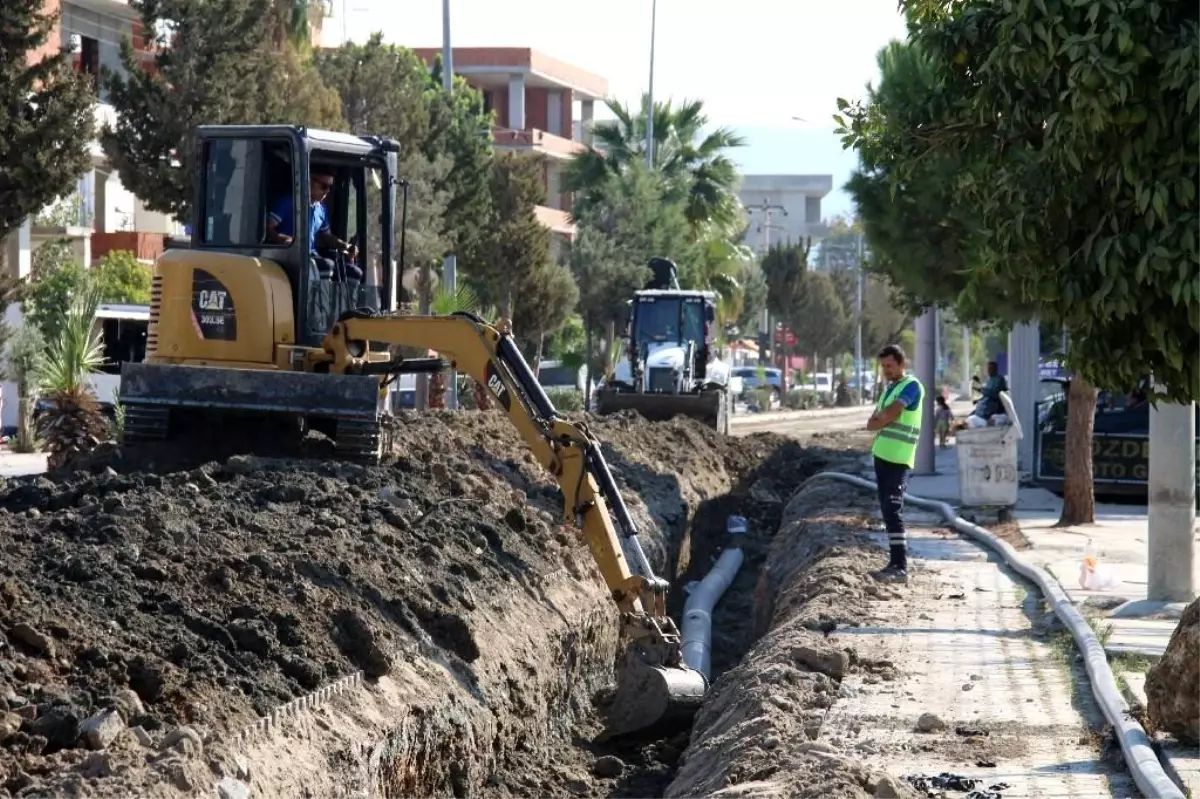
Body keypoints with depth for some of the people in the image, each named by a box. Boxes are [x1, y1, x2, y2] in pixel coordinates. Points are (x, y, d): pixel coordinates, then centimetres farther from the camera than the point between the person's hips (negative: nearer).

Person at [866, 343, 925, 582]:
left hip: (898, 458, -9)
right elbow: (871, 423, 11)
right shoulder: (888, 388, 18)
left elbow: (889, 415, -18)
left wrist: (878, 419, 1)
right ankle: (896, 562, 13)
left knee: (893, 511, -14)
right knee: (887, 511, 9)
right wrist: (884, 418, -9)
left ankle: (900, 567, -17)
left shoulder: (911, 386, -8)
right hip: (882, 454, 9)